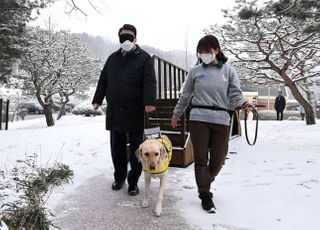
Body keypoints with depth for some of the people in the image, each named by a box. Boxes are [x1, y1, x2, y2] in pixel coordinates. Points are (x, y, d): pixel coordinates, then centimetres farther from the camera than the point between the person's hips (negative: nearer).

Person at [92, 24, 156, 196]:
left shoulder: (144, 58, 0)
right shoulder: (112, 58, 15)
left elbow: (150, 82, -13)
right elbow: (103, 81, 19)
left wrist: (149, 101, -27)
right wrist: (97, 100, 13)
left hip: (135, 112, -4)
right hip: (114, 111, 5)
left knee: (136, 148, 4)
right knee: (117, 147, 13)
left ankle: (133, 181, 18)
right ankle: (119, 177, 30)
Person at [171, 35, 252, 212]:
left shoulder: (229, 71, 7)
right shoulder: (195, 71, 7)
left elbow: (235, 94, 2)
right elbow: (185, 96, 14)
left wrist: (244, 104, -20)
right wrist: (176, 115, 20)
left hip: (221, 120, 1)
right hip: (198, 119, -1)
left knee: (218, 159, 7)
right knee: (201, 158, 1)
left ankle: (204, 185, 35)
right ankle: (205, 195, 16)